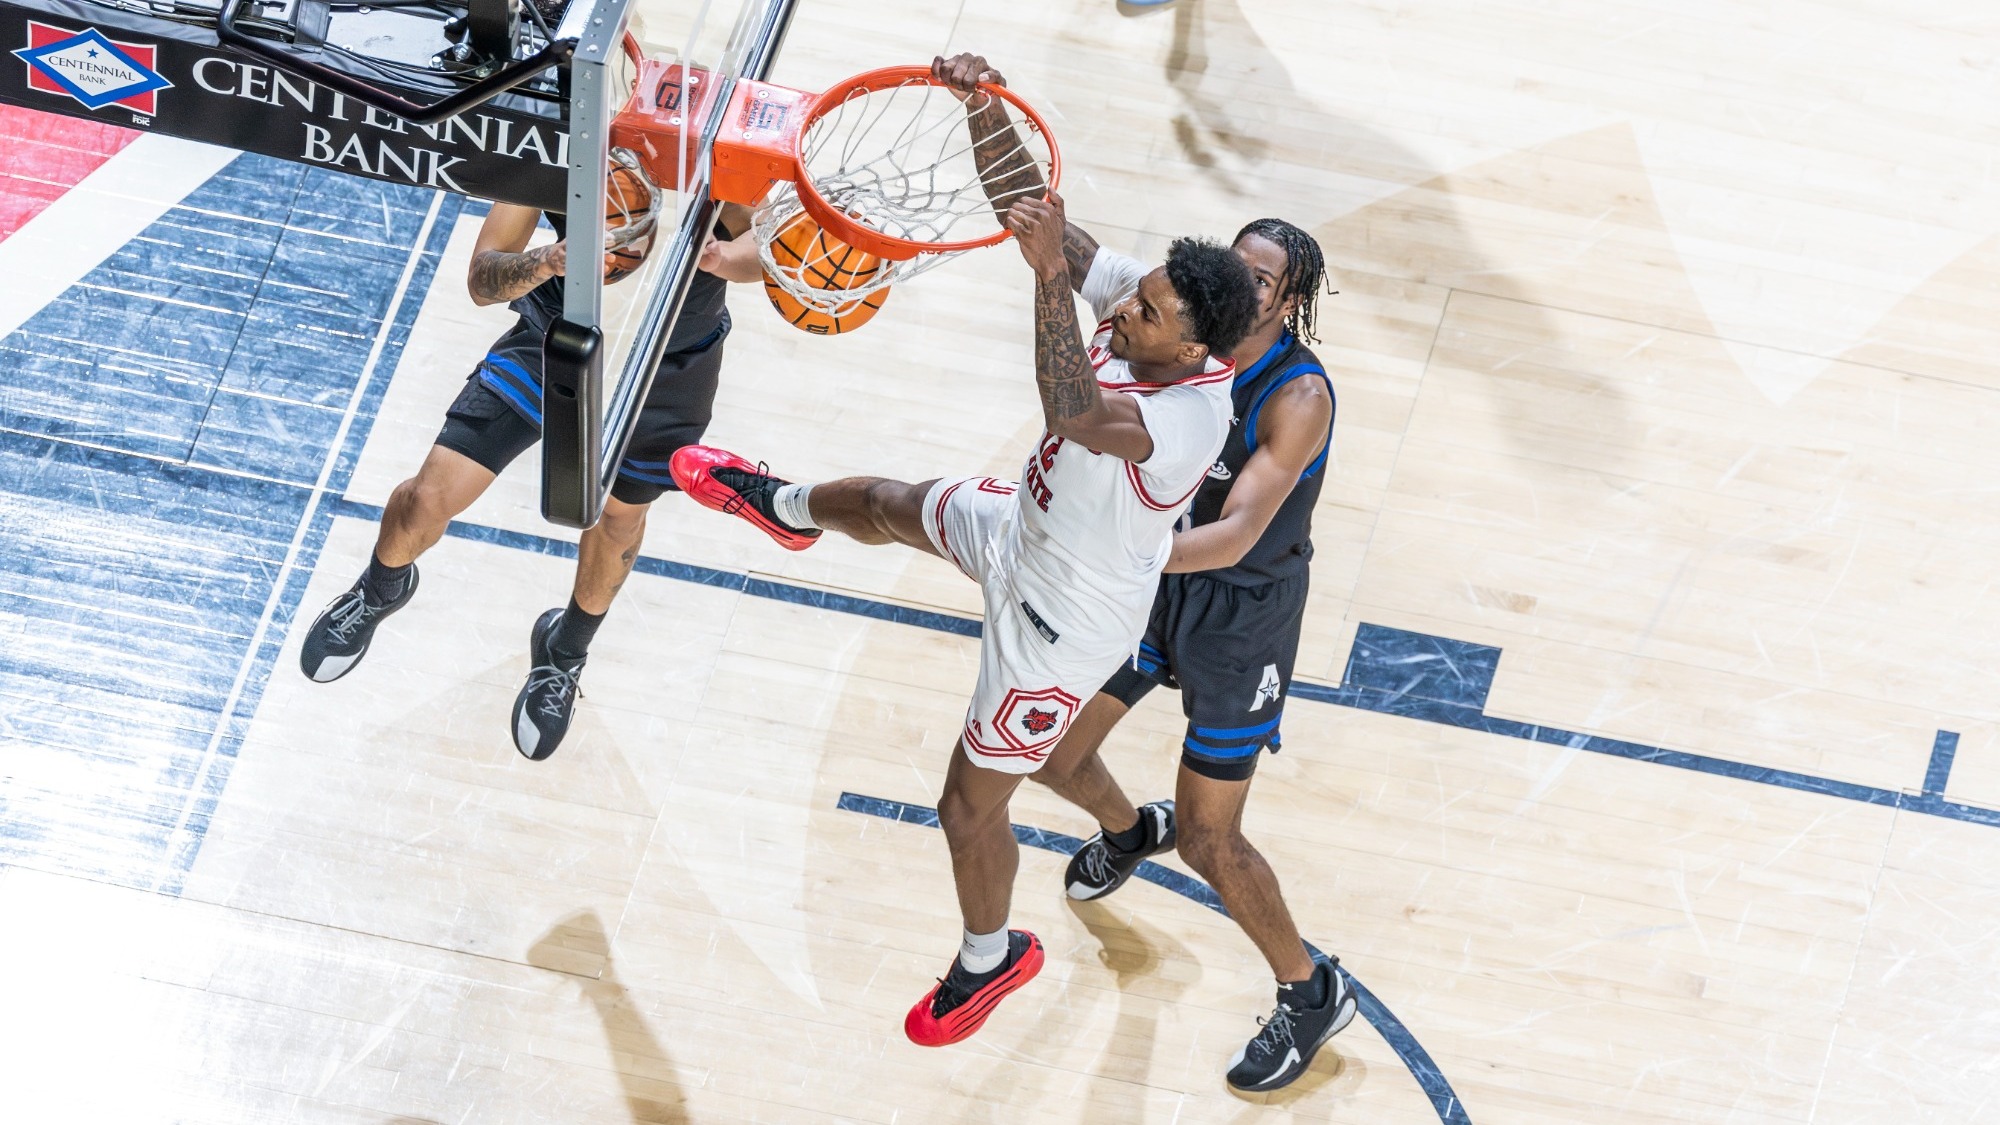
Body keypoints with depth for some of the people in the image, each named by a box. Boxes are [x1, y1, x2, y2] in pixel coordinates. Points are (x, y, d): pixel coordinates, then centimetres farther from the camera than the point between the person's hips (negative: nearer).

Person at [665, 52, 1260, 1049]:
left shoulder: (1189, 419, -44)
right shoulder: (1136, 299, -22)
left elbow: (1073, 414, -62)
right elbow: (1026, 204, -19)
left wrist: (1051, 274, -64)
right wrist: (981, 107, -35)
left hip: (1060, 627, -8)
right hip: (1020, 526, 8)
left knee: (969, 809, 12)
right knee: (885, 505, 36)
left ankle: (991, 958, 44)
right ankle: (791, 508, 75)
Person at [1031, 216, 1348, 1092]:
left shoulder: (1299, 397, -28)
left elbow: (1235, 537, -36)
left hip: (1242, 616, -6)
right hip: (1157, 586, 6)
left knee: (1208, 841, -1)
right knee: (1051, 752, 17)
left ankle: (1313, 993, 22)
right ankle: (1128, 832, 53)